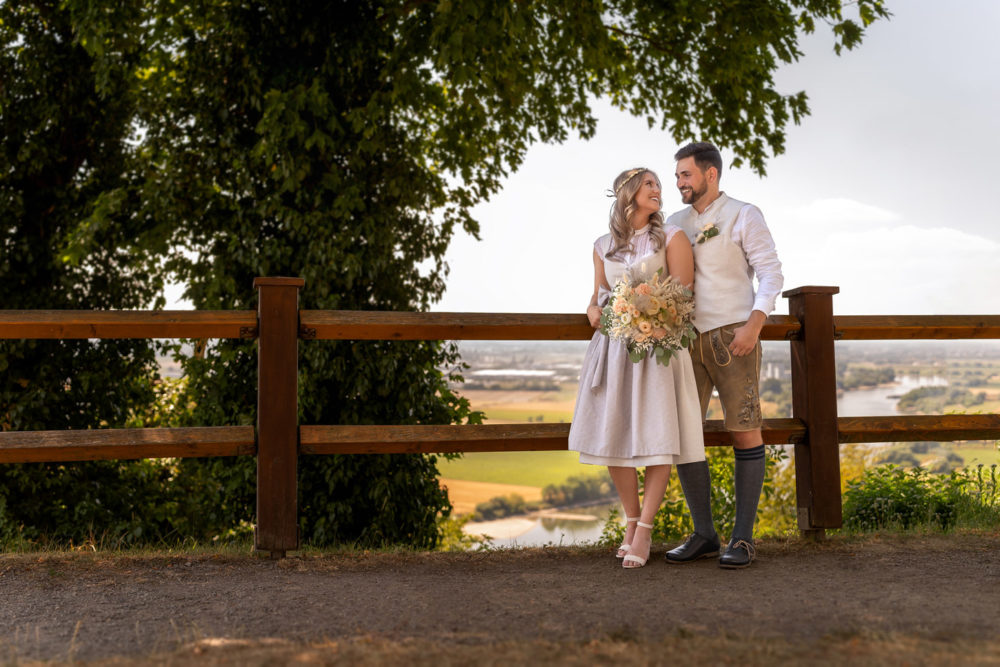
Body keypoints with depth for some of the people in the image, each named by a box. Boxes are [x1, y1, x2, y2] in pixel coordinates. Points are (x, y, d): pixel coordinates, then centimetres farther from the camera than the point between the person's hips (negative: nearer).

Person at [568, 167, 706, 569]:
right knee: (613, 437, 0)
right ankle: (631, 523, 18)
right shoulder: (603, 248, 13)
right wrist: (594, 312, -3)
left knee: (659, 438, -9)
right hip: (613, 348, 3)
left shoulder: (671, 239, 4)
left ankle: (643, 531, 1)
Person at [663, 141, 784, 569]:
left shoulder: (744, 216, 0)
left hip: (733, 337, -5)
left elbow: (770, 273, -6)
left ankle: (743, 538, 3)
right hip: (688, 340, 5)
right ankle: (703, 535, 8)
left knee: (745, 433, -3)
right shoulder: (675, 224, 15)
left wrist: (754, 325, -20)